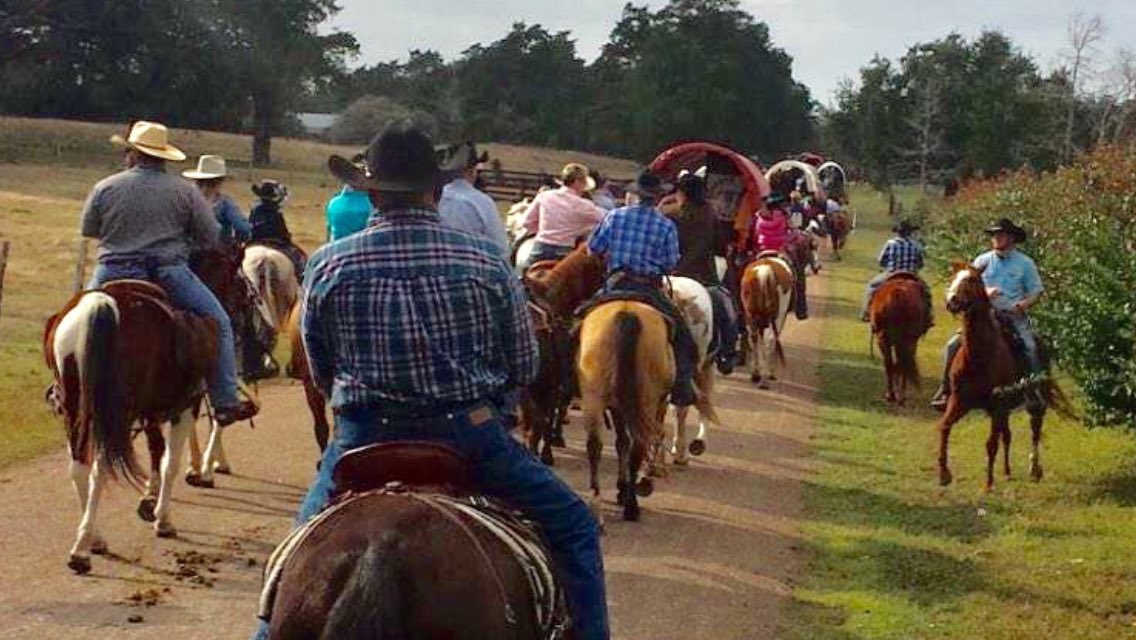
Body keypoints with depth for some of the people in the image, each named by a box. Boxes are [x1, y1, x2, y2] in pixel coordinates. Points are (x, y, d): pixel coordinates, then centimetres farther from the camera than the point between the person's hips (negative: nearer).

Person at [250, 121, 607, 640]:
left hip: (364, 438, 1)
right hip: (471, 435, -1)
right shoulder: (486, 261, -4)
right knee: (573, 527, 15)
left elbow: (322, 373, 8)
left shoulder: (327, 265, -3)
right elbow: (524, 367, 3)